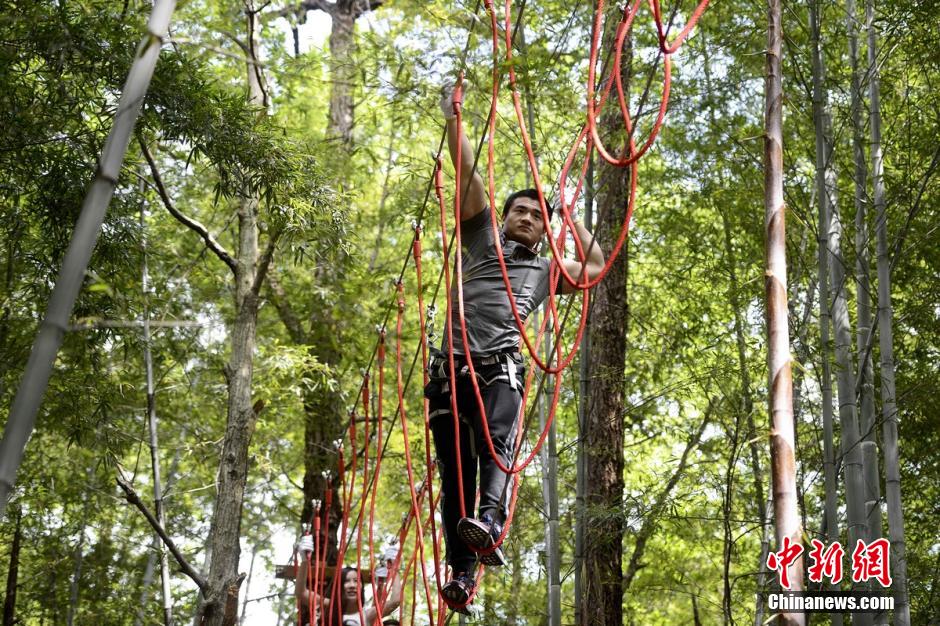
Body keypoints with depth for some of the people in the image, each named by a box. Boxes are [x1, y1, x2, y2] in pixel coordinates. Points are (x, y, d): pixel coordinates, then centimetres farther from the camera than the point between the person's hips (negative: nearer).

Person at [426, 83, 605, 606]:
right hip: (454, 365, 0)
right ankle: (461, 570, -4)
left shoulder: (545, 270, 27)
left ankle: (490, 523, -51)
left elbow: (597, 267, 35)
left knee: (496, 441, -29)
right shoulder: (484, 240, 22)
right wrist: (453, 118, 15)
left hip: (502, 368, 0)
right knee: (455, 468, -5)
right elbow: (468, 174, 18)